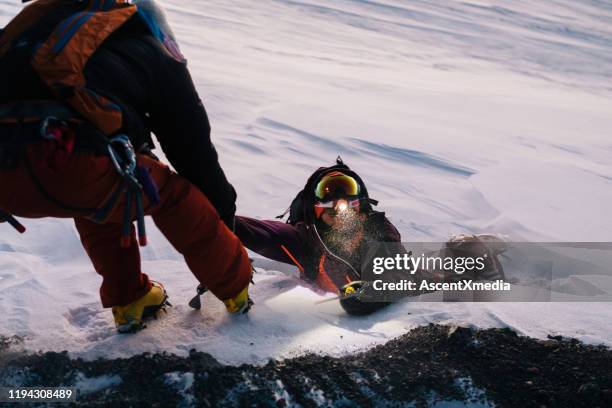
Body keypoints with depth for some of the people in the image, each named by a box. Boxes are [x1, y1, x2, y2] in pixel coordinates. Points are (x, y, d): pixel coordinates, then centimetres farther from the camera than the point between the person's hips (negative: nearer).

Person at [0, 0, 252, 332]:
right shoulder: (156, 55, 21)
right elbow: (194, 148, 24)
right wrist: (225, 214, 37)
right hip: (66, 166, -5)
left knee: (97, 197, 35)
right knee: (173, 192, 21)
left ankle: (127, 300, 38)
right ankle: (236, 287, 34)